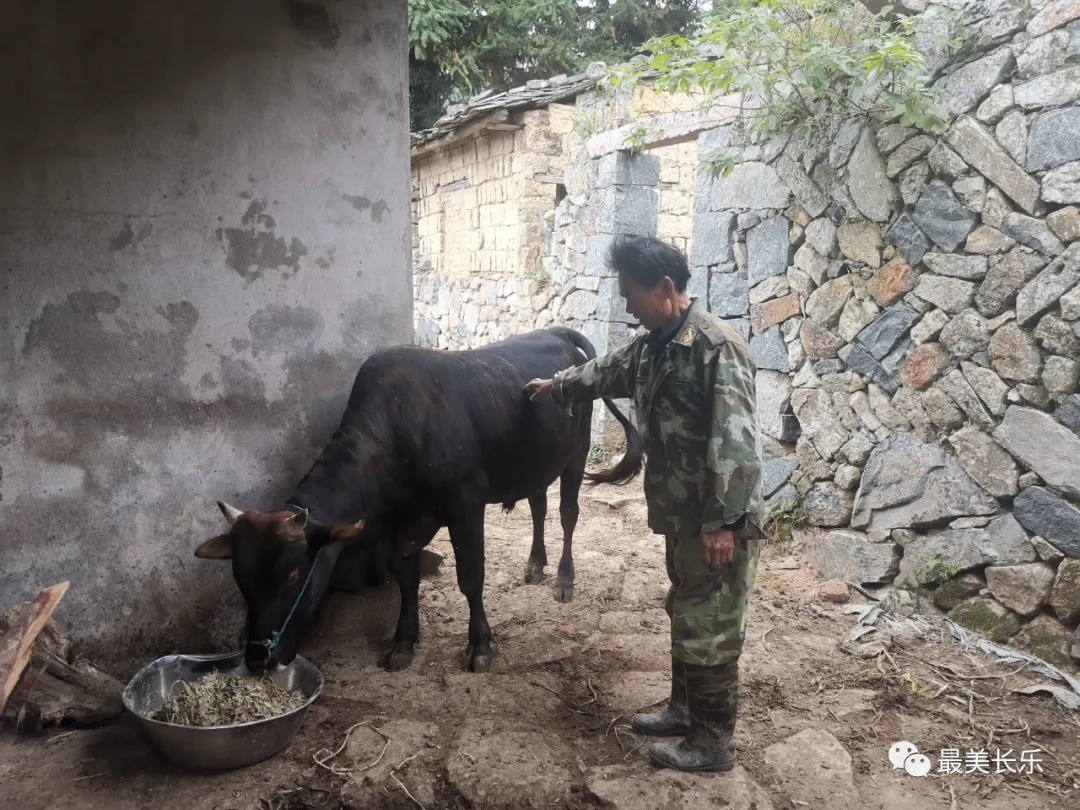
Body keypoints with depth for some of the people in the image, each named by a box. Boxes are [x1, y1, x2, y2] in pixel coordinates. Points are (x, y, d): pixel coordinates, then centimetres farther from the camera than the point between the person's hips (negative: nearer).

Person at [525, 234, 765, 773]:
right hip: (681, 515, 9)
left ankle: (713, 742, 18)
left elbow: (735, 443, -25)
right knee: (684, 616, 21)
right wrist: (558, 387, 44)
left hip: (717, 521, -9)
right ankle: (684, 709, 37)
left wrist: (722, 523, -25)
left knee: (709, 631, 3)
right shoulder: (653, 345, 8)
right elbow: (609, 371, 29)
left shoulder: (717, 346, -21)